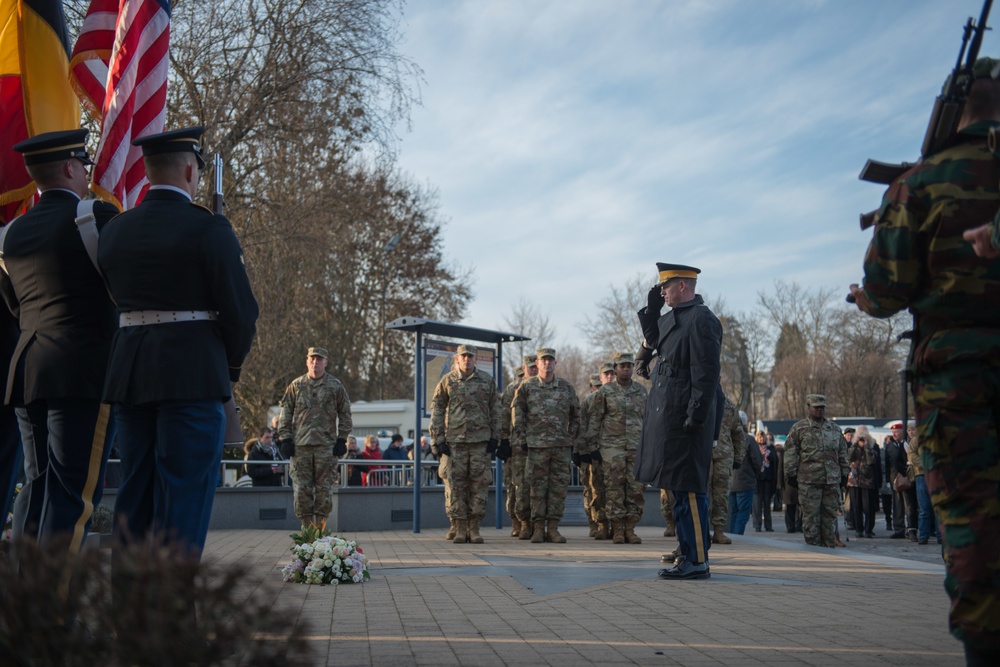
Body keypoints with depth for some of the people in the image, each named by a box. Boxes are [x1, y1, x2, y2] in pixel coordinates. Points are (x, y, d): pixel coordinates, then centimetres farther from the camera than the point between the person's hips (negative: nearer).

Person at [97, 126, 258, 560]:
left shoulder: (113, 231, 9)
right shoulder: (208, 228, -9)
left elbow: (119, 300, 15)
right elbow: (241, 310, -10)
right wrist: (232, 366, 8)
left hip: (129, 375, 6)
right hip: (193, 375, -6)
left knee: (134, 494, 15)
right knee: (184, 496, -1)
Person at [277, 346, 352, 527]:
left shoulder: (335, 386, 6)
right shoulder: (296, 385, 8)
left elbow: (345, 415, 9)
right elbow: (285, 413, 11)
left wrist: (342, 439, 2)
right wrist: (285, 438, 3)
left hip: (326, 444, -1)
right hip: (300, 444, 1)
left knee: (324, 488, 1)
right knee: (301, 488, 1)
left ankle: (320, 525, 8)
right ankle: (306, 525, 10)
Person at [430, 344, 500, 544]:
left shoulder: (487, 381, 8)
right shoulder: (447, 381, 6)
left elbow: (495, 410, 10)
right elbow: (436, 410, 6)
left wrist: (495, 437, 3)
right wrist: (438, 439, 0)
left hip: (481, 440, 1)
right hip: (455, 440, 0)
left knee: (480, 482, 0)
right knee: (457, 483, 1)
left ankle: (474, 528, 9)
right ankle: (460, 529, 8)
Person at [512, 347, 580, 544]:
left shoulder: (566, 387, 10)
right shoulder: (527, 386, 4)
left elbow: (575, 415, 16)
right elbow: (518, 415, 3)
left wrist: (571, 438, 9)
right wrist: (522, 439, -2)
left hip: (561, 446, 2)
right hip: (536, 444, -2)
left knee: (559, 487, 2)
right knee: (537, 487, 0)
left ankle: (553, 527, 9)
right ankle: (538, 528, 6)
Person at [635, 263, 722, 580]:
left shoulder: (702, 319, -13)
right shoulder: (672, 318, 15)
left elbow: (706, 373, -19)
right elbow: (652, 341, 30)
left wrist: (695, 417, -22)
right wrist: (651, 307, 18)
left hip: (684, 417, -10)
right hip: (667, 416, 10)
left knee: (688, 488, -6)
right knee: (679, 487, 14)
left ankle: (697, 561, 1)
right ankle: (689, 554, 22)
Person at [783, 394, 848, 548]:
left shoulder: (835, 429, 16)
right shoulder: (799, 428, 2)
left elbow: (842, 453, 21)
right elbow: (790, 453, 0)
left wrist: (844, 473, 15)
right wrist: (791, 475, -5)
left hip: (832, 479, 4)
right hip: (809, 480, -4)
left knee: (830, 514, 7)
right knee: (811, 515, -2)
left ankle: (829, 546, 15)